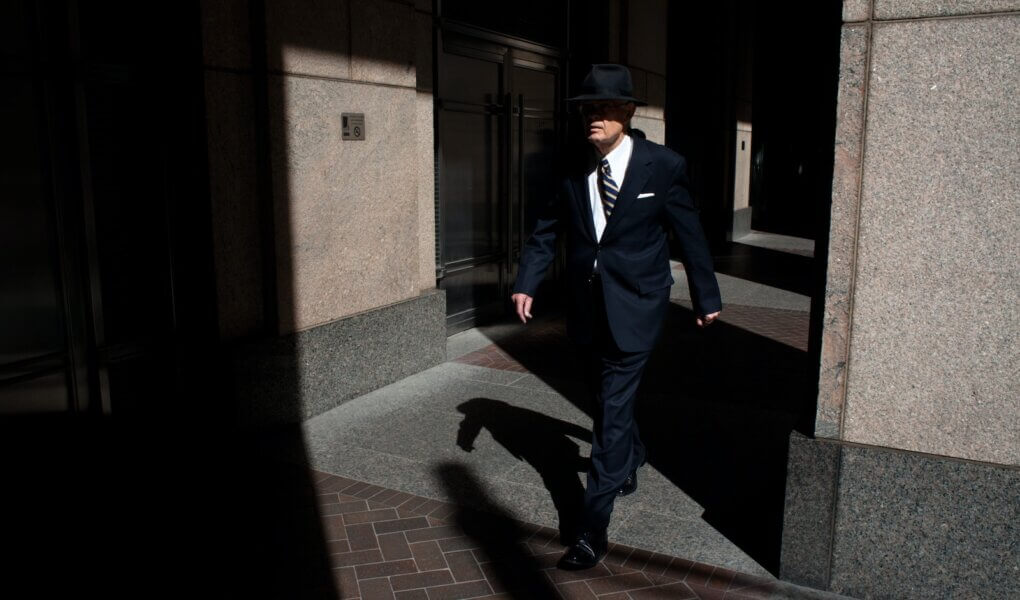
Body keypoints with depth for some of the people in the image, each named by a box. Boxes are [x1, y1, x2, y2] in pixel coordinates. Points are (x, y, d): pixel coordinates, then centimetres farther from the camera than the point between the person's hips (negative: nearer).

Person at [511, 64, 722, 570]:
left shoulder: (663, 166, -9)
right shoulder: (571, 170, 0)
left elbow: (690, 236, -1)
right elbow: (546, 232, 7)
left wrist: (706, 298, 5)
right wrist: (526, 284, -5)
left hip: (634, 306, -4)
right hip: (587, 306, 5)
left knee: (613, 409, -7)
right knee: (608, 398, 21)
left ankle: (593, 527, 1)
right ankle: (629, 462, 50)